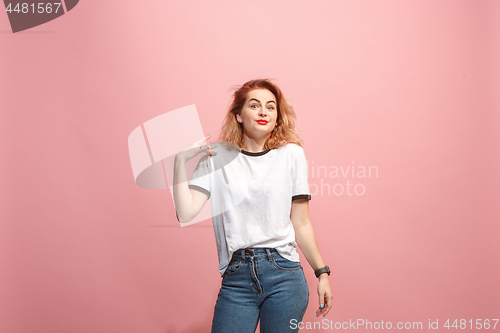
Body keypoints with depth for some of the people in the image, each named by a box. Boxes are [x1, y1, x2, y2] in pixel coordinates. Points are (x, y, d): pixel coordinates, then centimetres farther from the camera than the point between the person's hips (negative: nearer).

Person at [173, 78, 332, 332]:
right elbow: (186, 213, -6)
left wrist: (322, 273, 6)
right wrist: (180, 161, -8)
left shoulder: (291, 154, 3)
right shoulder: (216, 157, 4)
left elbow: (301, 224, 6)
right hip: (236, 278, 0)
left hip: (284, 275, 0)